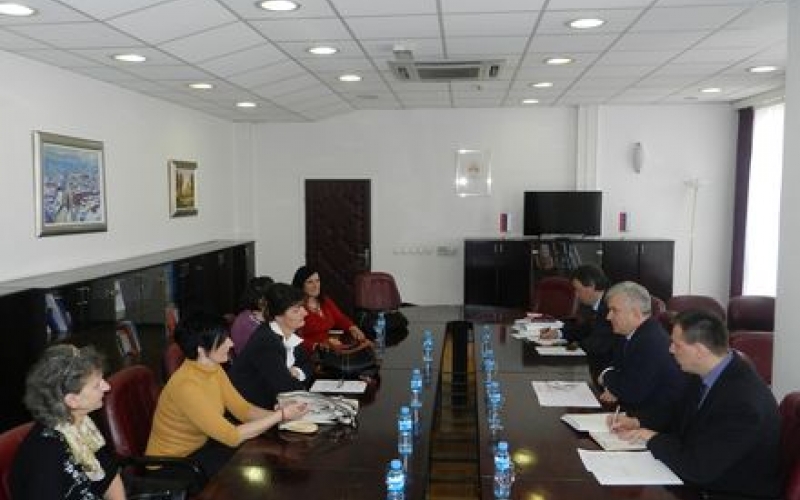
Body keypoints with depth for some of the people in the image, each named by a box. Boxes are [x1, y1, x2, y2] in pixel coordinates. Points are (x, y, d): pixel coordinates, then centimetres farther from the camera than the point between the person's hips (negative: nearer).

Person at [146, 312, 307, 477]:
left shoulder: (214, 368, -4)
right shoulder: (186, 386, -31)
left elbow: (243, 409, -1)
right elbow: (232, 437, -30)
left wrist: (277, 413, -19)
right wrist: (280, 415, -26)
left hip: (199, 446, 8)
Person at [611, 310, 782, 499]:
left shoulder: (743, 402, -29)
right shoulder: (706, 374, -5)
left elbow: (696, 468, -27)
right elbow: (682, 423, 12)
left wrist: (653, 438, -14)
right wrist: (639, 424, -1)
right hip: (703, 477, 7)